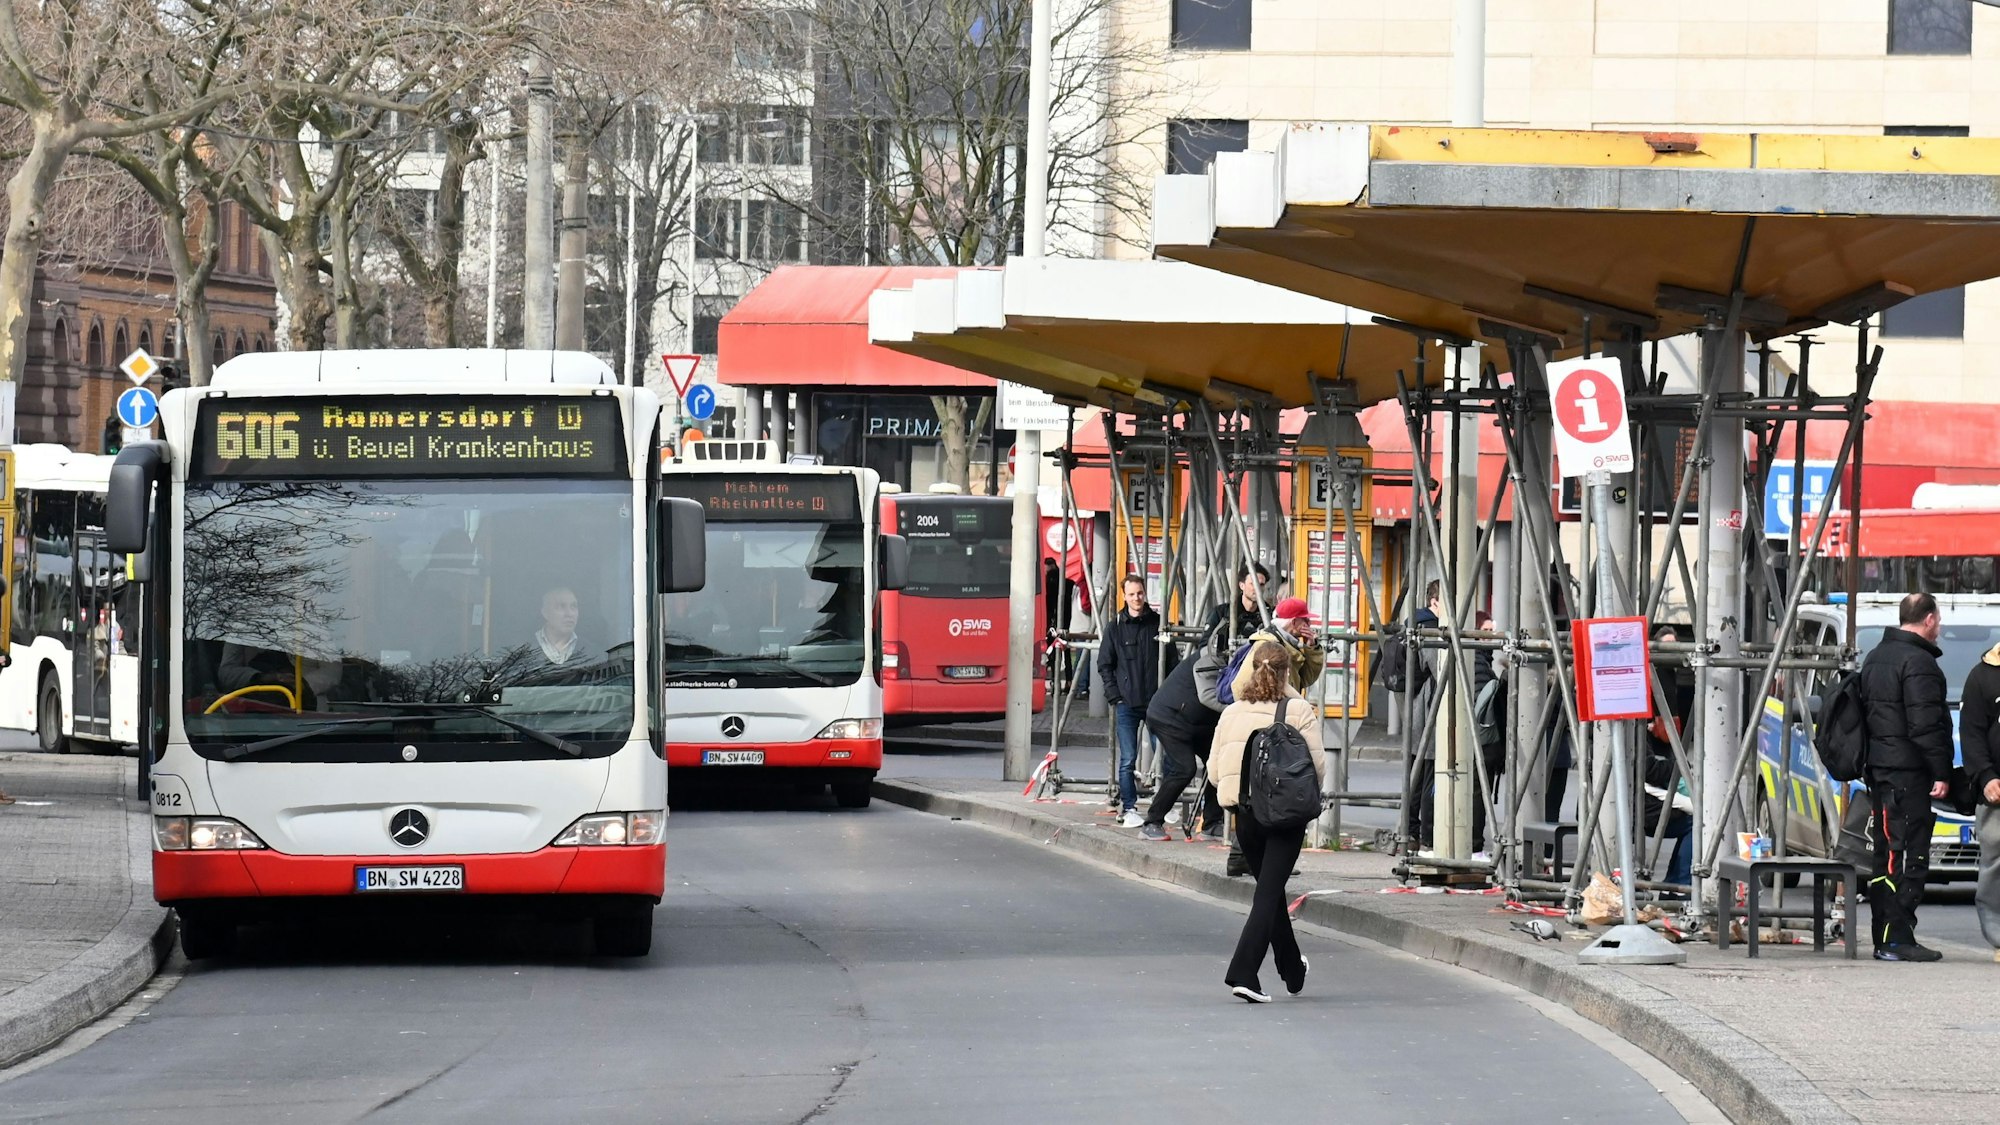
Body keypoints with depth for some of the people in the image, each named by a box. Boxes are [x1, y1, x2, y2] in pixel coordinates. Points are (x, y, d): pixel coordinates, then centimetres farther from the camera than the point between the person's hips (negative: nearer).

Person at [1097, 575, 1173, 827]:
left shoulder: (1158, 623, 6)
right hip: (1127, 703, -1)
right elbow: (1104, 665, 7)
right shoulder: (1115, 627, 5)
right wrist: (1115, 696, -3)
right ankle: (1128, 809, 4)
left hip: (1156, 701, 1)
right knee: (1128, 759, -2)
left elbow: (1172, 660, 10)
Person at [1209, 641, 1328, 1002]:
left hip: (1246, 814, 4)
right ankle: (1243, 973, -15)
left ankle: (1293, 970, 34)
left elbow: (1215, 769, 6)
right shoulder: (1299, 711, -8)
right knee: (1268, 894, -3)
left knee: (1270, 890, 20)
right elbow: (1317, 765, -10)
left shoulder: (1231, 713, 3)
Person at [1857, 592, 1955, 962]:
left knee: (1886, 855, 13)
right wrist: (1941, 773, -16)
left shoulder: (1876, 657, 17)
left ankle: (1883, 938, 16)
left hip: (1880, 769, 10)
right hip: (1909, 773, -10)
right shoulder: (1918, 662, -14)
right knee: (1908, 856, -9)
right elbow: (1926, 725, -19)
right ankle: (1898, 940, -13)